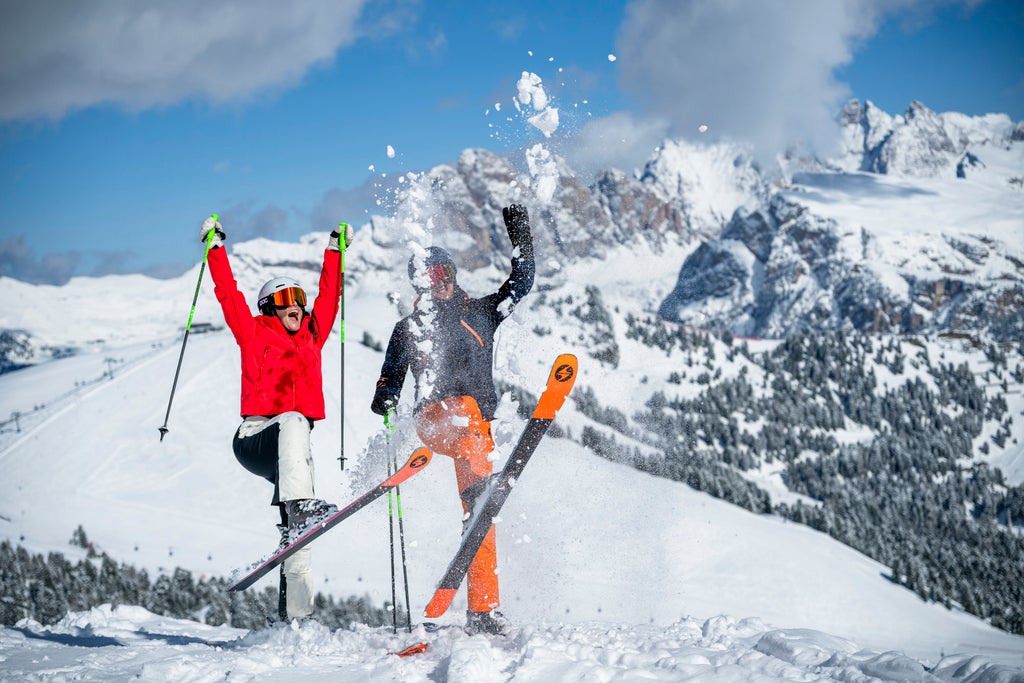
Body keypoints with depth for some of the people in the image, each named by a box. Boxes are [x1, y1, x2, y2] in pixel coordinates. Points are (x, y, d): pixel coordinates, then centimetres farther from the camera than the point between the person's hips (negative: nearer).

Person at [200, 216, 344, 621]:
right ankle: (298, 504, -53)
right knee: (293, 423, -37)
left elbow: (328, 295, 29)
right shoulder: (255, 333, 9)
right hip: (254, 439, -5)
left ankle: (294, 614, 0)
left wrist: (334, 250, 35)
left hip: (291, 448, 5)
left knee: (299, 530, -2)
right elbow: (228, 293, 9)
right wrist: (215, 246, 12)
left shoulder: (312, 335, 19)